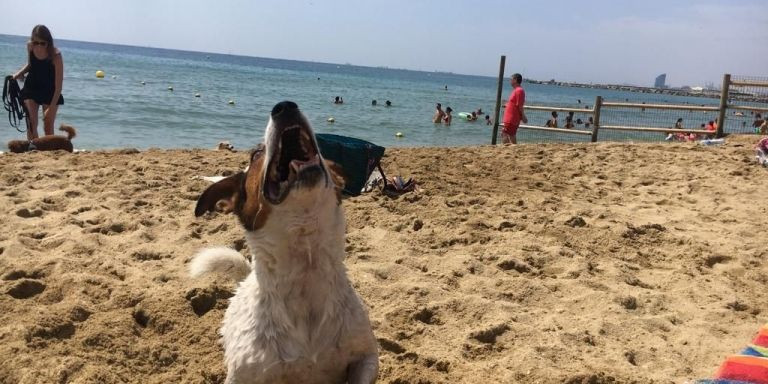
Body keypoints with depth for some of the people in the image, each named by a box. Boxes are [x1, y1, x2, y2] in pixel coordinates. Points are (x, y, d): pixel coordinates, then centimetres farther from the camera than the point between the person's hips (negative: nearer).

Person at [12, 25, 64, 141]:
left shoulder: (55, 55, -26)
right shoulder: (30, 46, -12)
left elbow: (58, 84, -25)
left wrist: (52, 108, -28)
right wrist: (19, 73, -8)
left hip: (50, 91, -3)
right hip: (31, 88, 3)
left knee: (48, 127, -1)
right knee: (31, 124, -5)